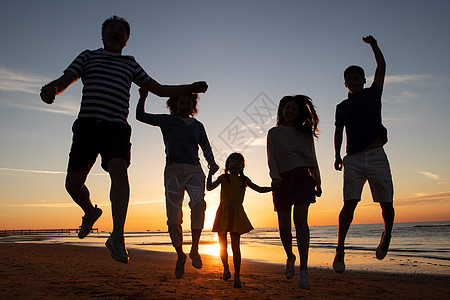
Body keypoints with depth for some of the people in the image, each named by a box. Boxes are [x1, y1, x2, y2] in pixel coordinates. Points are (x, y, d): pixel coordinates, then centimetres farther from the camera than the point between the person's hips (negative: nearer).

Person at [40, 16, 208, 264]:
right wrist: (50, 88, -16)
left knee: (119, 169, -27)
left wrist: (190, 88, 11)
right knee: (73, 182, -3)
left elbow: (159, 89, 23)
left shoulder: (130, 64, 25)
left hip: (116, 127, -1)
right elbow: (64, 80, 9)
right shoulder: (88, 56, 21)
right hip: (87, 123, 1)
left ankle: (117, 236, -34)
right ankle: (90, 212, 29)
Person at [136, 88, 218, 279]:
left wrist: (211, 163, 1)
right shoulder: (167, 121, 14)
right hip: (173, 170, -1)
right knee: (173, 218, -7)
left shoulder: (198, 125, 21)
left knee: (198, 202, -28)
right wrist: (143, 98, -4)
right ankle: (180, 255, 17)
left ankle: (195, 249, -15)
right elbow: (141, 116, 11)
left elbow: (206, 147, 19)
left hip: (194, 170, 1)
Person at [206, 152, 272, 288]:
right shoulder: (223, 177, 9)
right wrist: (210, 174, -13)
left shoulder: (244, 180, 14)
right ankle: (226, 270, 31)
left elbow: (260, 189, 18)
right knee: (223, 246, 7)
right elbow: (209, 187, -1)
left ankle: (237, 277, -1)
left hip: (236, 214, 0)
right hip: (223, 213, 0)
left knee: (235, 246, -7)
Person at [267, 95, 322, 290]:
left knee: (300, 219, -15)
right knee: (284, 224, 3)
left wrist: (317, 183, 9)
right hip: (282, 179, 1)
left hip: (302, 177, -1)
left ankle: (303, 270, -14)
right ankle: (290, 257, 31)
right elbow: (271, 158, 4)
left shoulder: (304, 132, 16)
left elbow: (312, 159, 15)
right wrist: (275, 176, -14)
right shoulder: (274, 133, 14)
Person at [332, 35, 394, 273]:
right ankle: (340, 250, -10)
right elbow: (338, 131, 21)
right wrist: (337, 155, 13)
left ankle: (387, 235, 31)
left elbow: (382, 66, 15)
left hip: (376, 156, 0)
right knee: (350, 203, -11)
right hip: (353, 160, 1)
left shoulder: (373, 94, 15)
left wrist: (373, 45, 11)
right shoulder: (342, 107, 18)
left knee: (386, 204, 2)